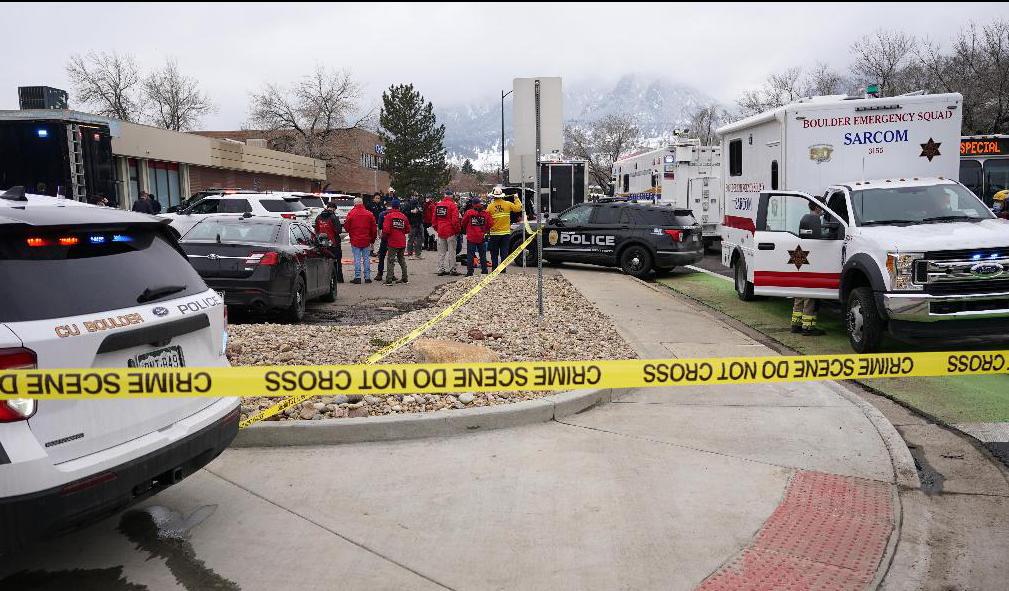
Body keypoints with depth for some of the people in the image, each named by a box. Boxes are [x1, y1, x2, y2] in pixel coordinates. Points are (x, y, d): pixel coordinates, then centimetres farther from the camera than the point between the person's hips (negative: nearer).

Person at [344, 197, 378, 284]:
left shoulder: (351, 213, -7)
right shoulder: (369, 214, 1)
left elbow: (346, 227, -2)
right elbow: (374, 229, 5)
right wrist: (372, 240, 15)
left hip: (355, 240, -2)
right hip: (366, 241, 2)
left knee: (357, 259, 1)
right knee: (366, 259, 9)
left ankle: (357, 277, -1)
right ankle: (367, 277, 10)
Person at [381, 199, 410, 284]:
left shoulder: (389, 216, -9)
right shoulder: (403, 216, 4)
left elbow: (386, 230, -15)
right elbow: (407, 230, 10)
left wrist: (384, 238, 3)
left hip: (393, 242, -4)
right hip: (402, 242, 5)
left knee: (391, 261, -2)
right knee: (402, 259, 16)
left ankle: (389, 280, -6)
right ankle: (405, 279, 19)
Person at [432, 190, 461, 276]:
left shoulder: (438, 205, 8)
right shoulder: (453, 205, -9)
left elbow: (434, 218, 12)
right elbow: (455, 219, -14)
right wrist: (457, 230, -4)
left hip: (440, 231, 5)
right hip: (450, 231, -5)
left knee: (441, 252, 10)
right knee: (451, 251, 1)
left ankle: (441, 269, 11)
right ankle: (452, 269, 2)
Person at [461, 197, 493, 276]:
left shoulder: (469, 212, -10)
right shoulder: (485, 213, -5)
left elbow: (463, 223, -1)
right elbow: (490, 223, -2)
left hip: (471, 237, -2)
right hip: (481, 238, 2)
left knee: (470, 255, 3)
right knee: (483, 255, 13)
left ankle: (470, 272, 1)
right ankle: (484, 271, 16)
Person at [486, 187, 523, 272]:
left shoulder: (490, 206, -8)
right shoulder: (508, 204, -4)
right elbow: (518, 208, 6)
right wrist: (516, 199, 20)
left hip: (494, 233, -1)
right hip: (506, 233, 1)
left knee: (494, 254, 9)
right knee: (504, 253, 6)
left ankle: (494, 270, 10)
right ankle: (503, 270, 4)